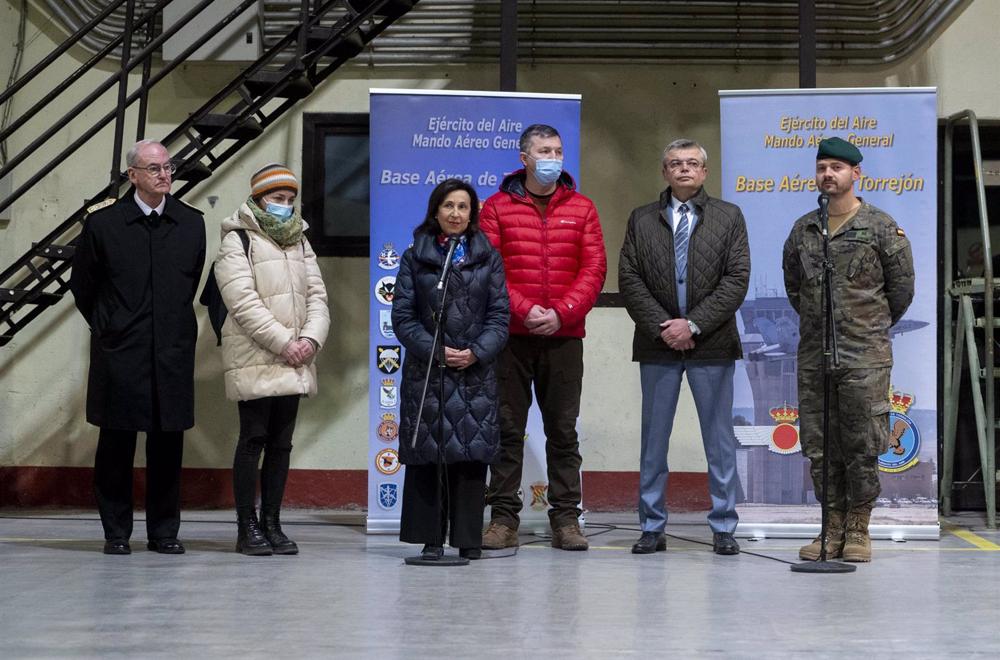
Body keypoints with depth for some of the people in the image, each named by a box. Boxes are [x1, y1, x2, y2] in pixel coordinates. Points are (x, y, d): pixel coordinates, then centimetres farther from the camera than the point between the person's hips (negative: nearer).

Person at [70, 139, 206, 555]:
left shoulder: (191, 223, 7)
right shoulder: (104, 223, -2)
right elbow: (82, 284, 9)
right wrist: (106, 327, 10)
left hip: (173, 353, 2)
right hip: (120, 354, -2)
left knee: (168, 444, 5)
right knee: (116, 443, 3)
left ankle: (164, 532, 15)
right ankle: (116, 532, 13)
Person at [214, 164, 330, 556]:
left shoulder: (300, 242, 17)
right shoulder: (237, 241, -3)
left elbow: (317, 296, 11)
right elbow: (244, 303, -13)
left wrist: (311, 339, -7)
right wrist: (283, 343, -17)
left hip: (294, 362, 6)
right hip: (254, 360, -6)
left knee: (281, 442, 7)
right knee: (253, 439, -4)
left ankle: (272, 523, 13)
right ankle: (247, 527, 2)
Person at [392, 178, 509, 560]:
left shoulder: (488, 257, 10)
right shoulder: (415, 257, 7)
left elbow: (499, 314, 5)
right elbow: (402, 315, 1)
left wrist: (477, 352, -10)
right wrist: (435, 350, -11)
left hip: (476, 371, 1)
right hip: (426, 370, -1)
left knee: (473, 449, 0)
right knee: (427, 452, 0)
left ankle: (469, 538, 8)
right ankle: (431, 537, 7)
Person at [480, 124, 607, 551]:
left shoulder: (581, 208, 9)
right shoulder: (497, 208, 4)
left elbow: (594, 268, 2)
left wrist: (561, 314, -10)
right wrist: (523, 310, -14)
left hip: (564, 336, 1)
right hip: (511, 336, -1)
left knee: (563, 429, 6)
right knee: (507, 427, 2)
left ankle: (565, 519, 11)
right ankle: (504, 518, 8)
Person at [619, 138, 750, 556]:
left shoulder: (729, 217, 5)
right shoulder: (642, 220, 9)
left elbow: (736, 280, -3)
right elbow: (629, 279, 2)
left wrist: (693, 324, -12)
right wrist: (661, 328, -10)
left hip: (712, 345, -1)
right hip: (658, 345, 1)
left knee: (719, 439, 3)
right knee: (653, 439, 5)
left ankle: (723, 528, 11)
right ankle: (652, 527, 13)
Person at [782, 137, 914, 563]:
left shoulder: (881, 228, -2)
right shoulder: (802, 230, 10)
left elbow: (901, 287, 5)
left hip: (865, 356, -4)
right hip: (813, 355, 4)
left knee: (862, 446, 0)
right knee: (819, 446, 5)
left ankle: (858, 531, 9)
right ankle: (833, 528, 14)